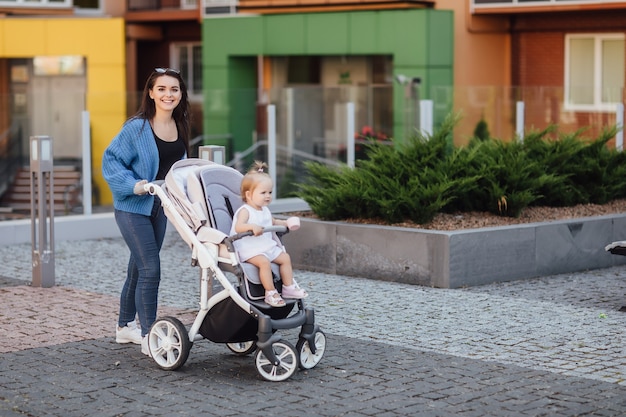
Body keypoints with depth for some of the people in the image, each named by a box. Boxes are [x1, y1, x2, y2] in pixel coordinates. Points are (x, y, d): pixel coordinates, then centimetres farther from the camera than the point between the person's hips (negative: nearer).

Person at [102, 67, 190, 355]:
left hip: (159, 207, 7)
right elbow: (111, 161, -13)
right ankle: (148, 336, -3)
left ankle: (125, 326, 31)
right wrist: (133, 184, -24)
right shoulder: (137, 127, -16)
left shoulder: (180, 128, 3)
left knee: (139, 268, 17)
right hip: (133, 208, -7)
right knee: (150, 269, -11)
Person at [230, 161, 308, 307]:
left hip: (268, 246, 9)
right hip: (249, 250, -9)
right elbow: (238, 227, -31)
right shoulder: (245, 211, -14)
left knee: (285, 257, 3)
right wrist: (252, 227, -48)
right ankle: (270, 292, -25)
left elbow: (273, 222, 35)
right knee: (264, 261, -31)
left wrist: (287, 223, 20)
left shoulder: (265, 210, 14)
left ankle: (289, 287, 11)